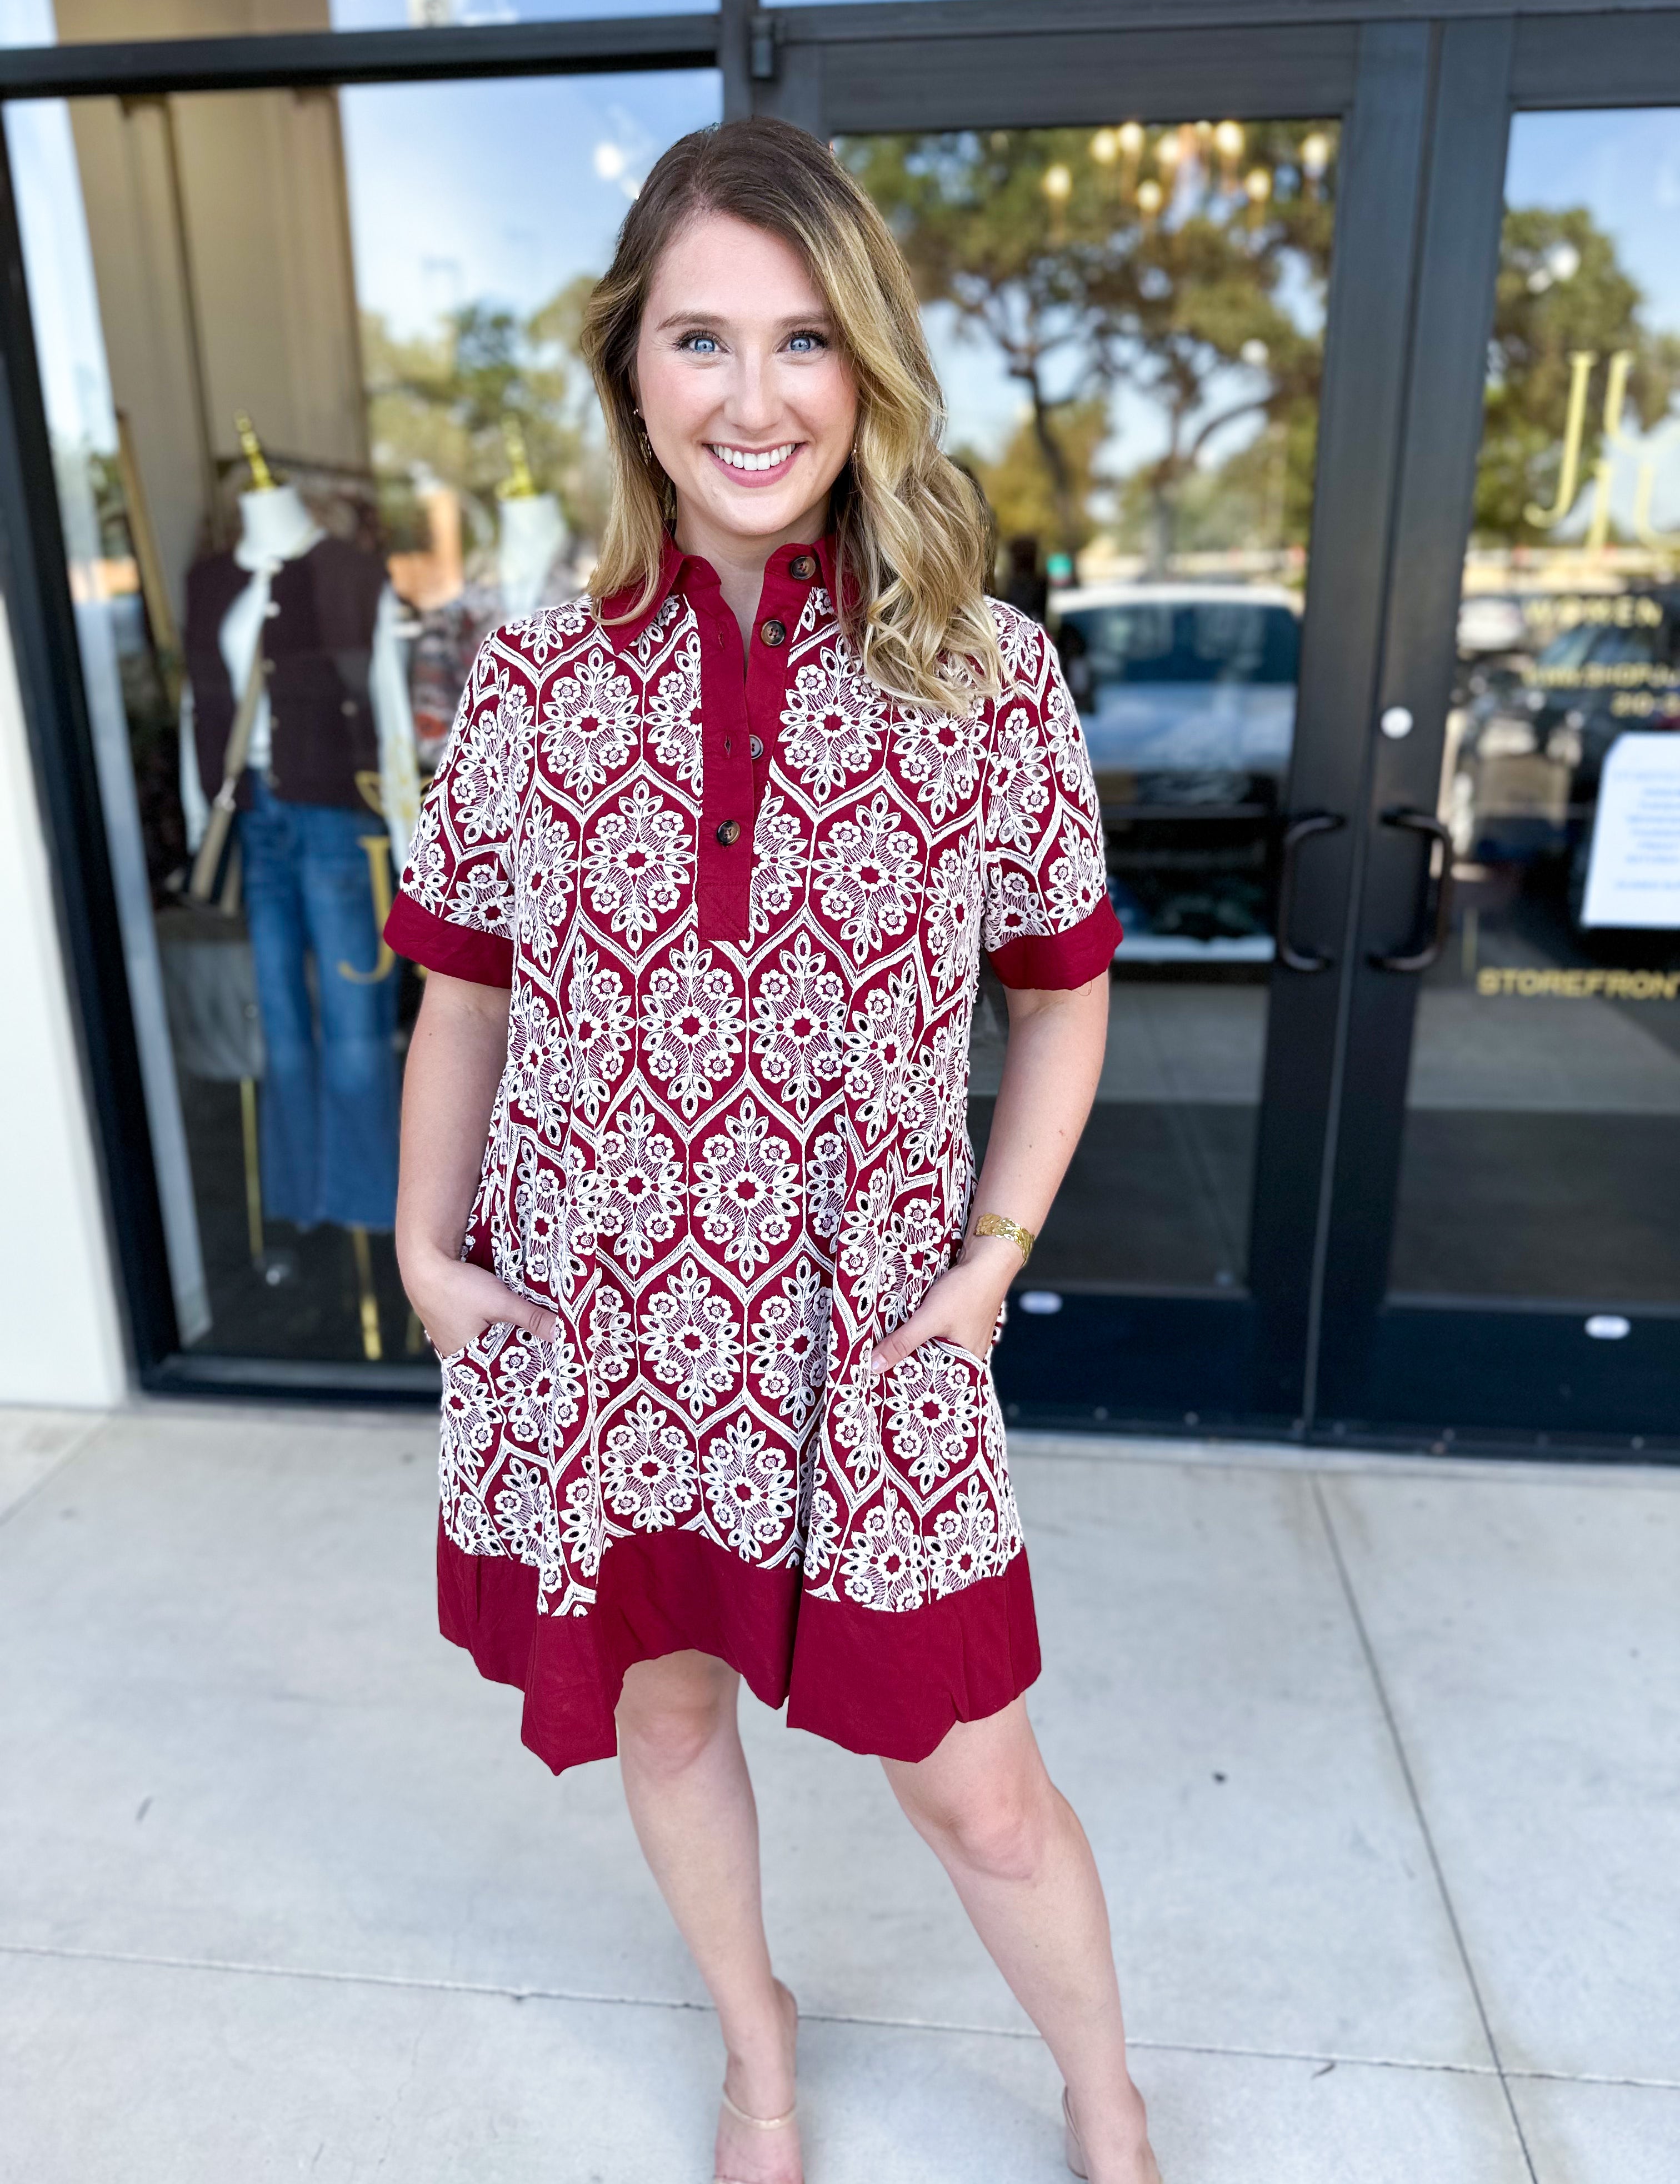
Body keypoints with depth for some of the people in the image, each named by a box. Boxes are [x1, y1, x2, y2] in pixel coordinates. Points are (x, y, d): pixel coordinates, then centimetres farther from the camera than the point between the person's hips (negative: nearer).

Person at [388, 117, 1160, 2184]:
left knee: (975, 1789, 11)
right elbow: (463, 994, 5)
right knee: (662, 1708, 21)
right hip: (590, 1324, 2)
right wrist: (426, 1251, 3)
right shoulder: (535, 679, -4)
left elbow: (1061, 986, 2)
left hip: (864, 1337, -1)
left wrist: (992, 1258, -3)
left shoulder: (989, 676, -7)